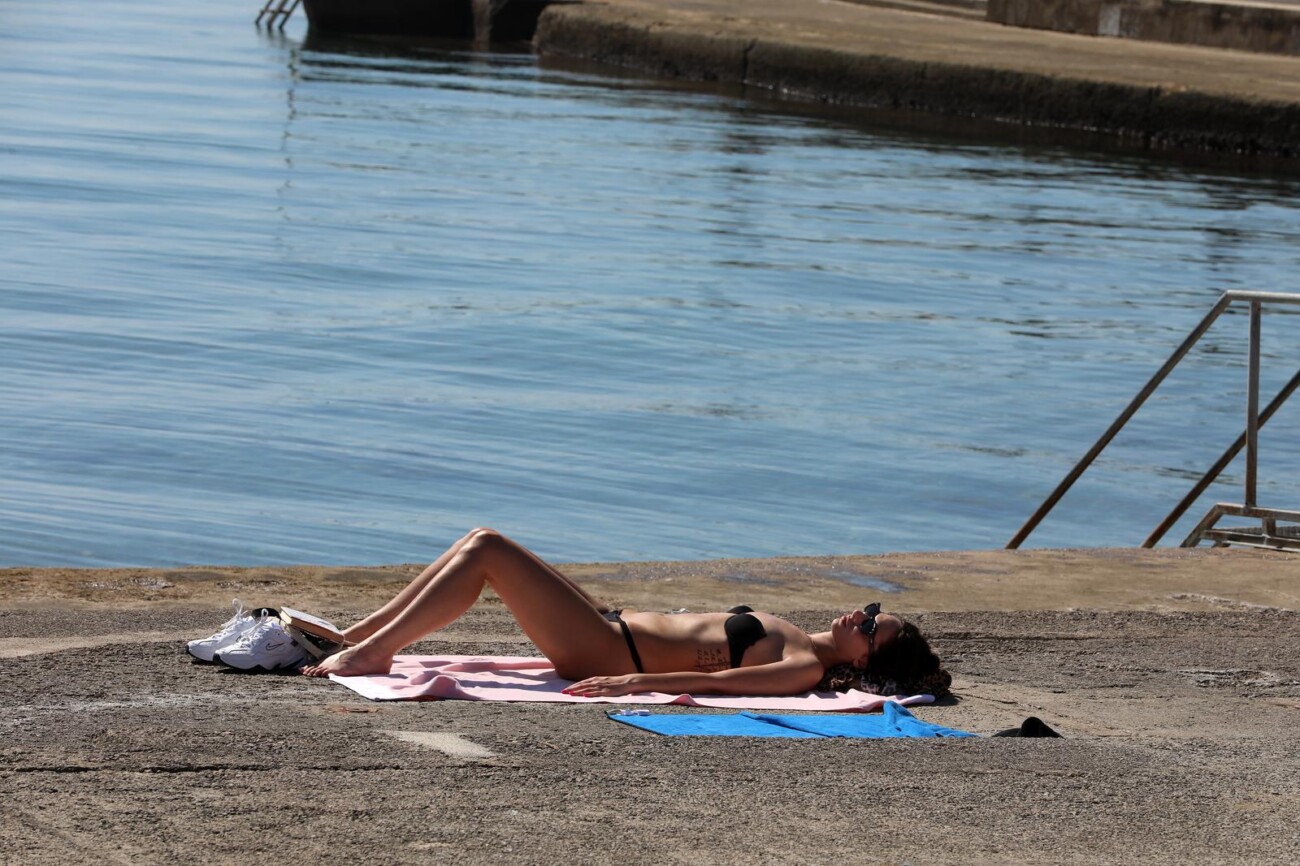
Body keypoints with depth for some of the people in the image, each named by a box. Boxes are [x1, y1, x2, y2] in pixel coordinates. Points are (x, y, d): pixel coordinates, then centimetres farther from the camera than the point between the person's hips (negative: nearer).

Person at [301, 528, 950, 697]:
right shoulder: (804, 645, 11)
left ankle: (373, 651, -4)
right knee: (481, 545, 6)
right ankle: (348, 639, 10)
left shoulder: (808, 669, -17)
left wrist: (630, 683, -33)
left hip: (609, 651, -9)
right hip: (618, 627, 9)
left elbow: (717, 680, -27)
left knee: (487, 550, -11)